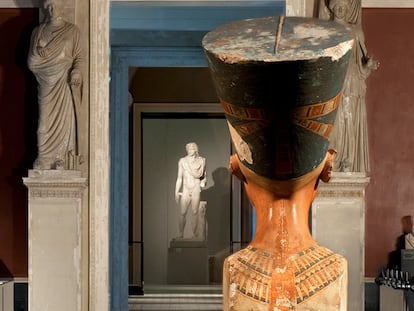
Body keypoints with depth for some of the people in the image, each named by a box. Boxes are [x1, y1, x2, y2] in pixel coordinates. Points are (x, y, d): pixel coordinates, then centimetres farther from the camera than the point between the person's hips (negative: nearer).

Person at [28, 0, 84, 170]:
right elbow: (31, 62, 7)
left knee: (64, 120, -4)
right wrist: (39, 53, -12)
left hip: (65, 84, -1)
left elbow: (79, 57, 0)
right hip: (46, 84, 2)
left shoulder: (72, 30, 6)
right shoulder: (37, 32, 12)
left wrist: (76, 72, -18)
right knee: (45, 121, -3)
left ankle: (61, 162, 0)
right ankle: (44, 162, 1)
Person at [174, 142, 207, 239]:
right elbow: (179, 177, 5)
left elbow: (204, 176, 8)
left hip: (196, 188, -1)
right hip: (185, 189, 1)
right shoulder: (182, 161, 3)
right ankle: (180, 235, 6)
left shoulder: (201, 160, 1)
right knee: (182, 213, -3)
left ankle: (194, 235, 8)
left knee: (195, 213, 0)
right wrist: (176, 192, 3)